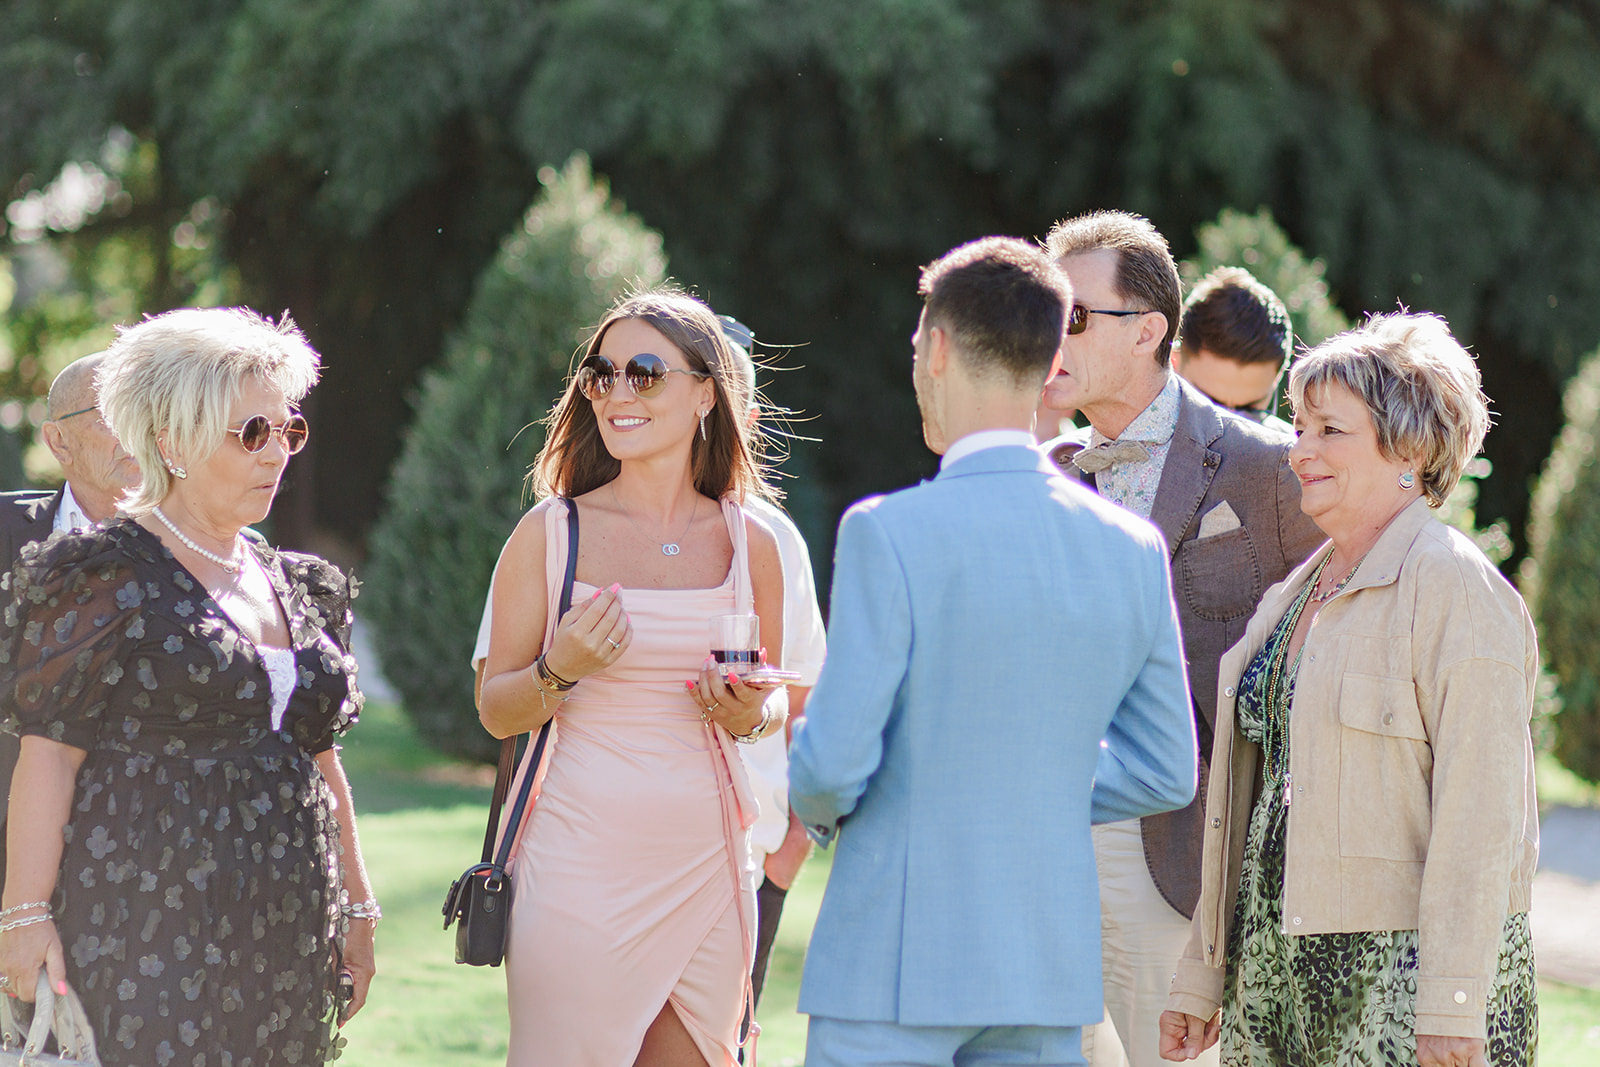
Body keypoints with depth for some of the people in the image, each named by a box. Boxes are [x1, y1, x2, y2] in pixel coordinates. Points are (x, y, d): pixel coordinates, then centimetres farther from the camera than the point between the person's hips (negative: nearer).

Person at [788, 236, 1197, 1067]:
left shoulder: (889, 534, -14)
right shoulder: (1131, 548, 3)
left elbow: (834, 759, -14)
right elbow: (1165, 773, 10)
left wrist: (817, 806, 8)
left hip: (896, 966, -5)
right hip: (1051, 966, 5)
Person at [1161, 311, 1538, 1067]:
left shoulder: (1457, 591, -10)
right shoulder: (1295, 594, 16)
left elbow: (1478, 814, -16)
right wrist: (1203, 975, 17)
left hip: (1403, 973, -7)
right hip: (1280, 971, 8)